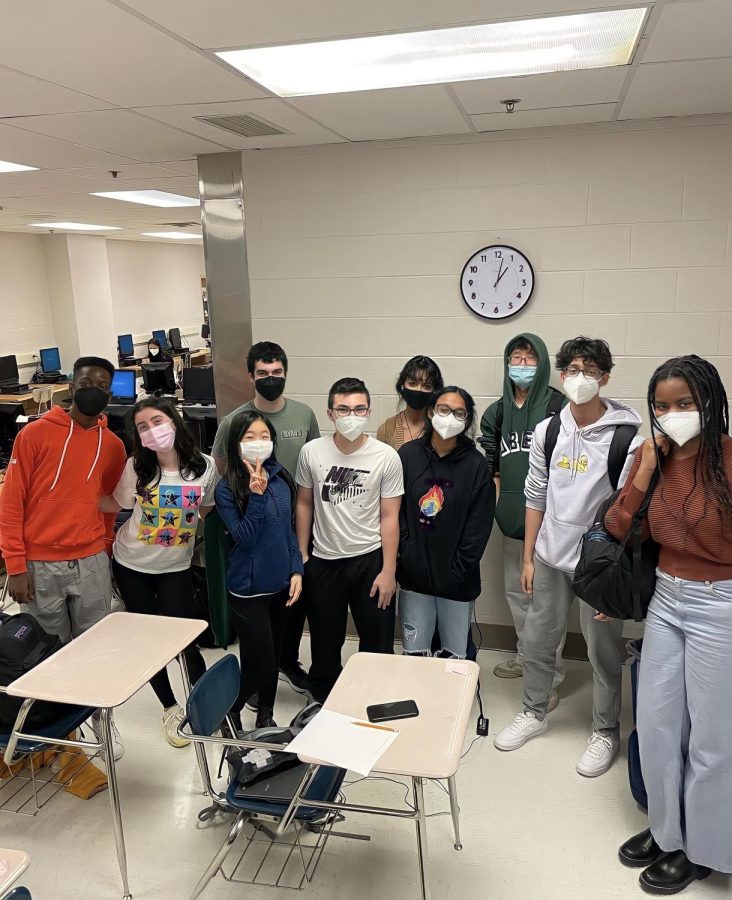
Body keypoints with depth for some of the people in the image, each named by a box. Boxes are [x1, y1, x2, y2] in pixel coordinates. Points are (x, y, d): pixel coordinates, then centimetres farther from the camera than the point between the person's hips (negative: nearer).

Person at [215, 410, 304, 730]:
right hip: (248, 589, -5)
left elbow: (289, 529, 8)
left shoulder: (282, 478, 0)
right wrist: (256, 495, -27)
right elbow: (244, 538, -19)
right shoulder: (227, 488, -13)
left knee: (273, 656, 18)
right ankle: (230, 710, 28)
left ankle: (266, 715, 39)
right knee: (259, 662, 0)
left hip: (280, 583, 5)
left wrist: (296, 571, 2)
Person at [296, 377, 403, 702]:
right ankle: (322, 700, 41)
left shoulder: (387, 457, -12)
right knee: (324, 641, 18)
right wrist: (301, 556, 6)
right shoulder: (312, 452, -6)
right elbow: (304, 504, 5)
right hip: (323, 561, 2)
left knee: (376, 640, 11)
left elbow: (389, 517, -8)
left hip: (370, 559, -2)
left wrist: (388, 571, -9)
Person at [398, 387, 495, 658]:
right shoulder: (408, 454, -2)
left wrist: (458, 572, -9)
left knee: (455, 656, 9)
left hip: (457, 580, -1)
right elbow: (395, 511, 0)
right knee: (415, 653, 10)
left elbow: (479, 526, -4)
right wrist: (403, 559, -7)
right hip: (413, 574, 1)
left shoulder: (476, 464, -4)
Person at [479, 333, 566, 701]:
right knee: (516, 591, 19)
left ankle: (550, 678, 10)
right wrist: (498, 497, 5)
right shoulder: (497, 411, 11)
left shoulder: (559, 406, -8)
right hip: (511, 519, 7)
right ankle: (524, 657, 38)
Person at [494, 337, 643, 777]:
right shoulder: (547, 431, 1)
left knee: (604, 649, 10)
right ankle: (535, 713, 38)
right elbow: (536, 498, 6)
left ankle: (606, 732, 31)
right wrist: (528, 558, 7)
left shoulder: (627, 437, -12)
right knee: (538, 640, 15)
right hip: (551, 557, 4)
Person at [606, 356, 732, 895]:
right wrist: (646, 468, -8)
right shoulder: (655, 458, 2)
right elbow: (618, 529, -2)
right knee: (656, 723, 15)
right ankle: (667, 828, 38)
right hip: (666, 601, 6)